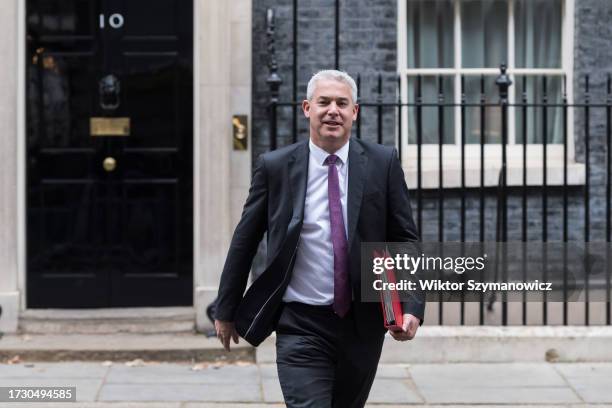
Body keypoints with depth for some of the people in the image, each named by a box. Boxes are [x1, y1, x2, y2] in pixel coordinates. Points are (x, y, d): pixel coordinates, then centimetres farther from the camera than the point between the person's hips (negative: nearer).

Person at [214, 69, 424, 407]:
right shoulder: (274, 167, -2)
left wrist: (412, 306, -10)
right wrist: (226, 310, 11)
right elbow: (244, 241, 6)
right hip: (301, 326, -2)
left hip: (363, 324, 3)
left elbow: (406, 240, 2)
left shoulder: (383, 163, 0)